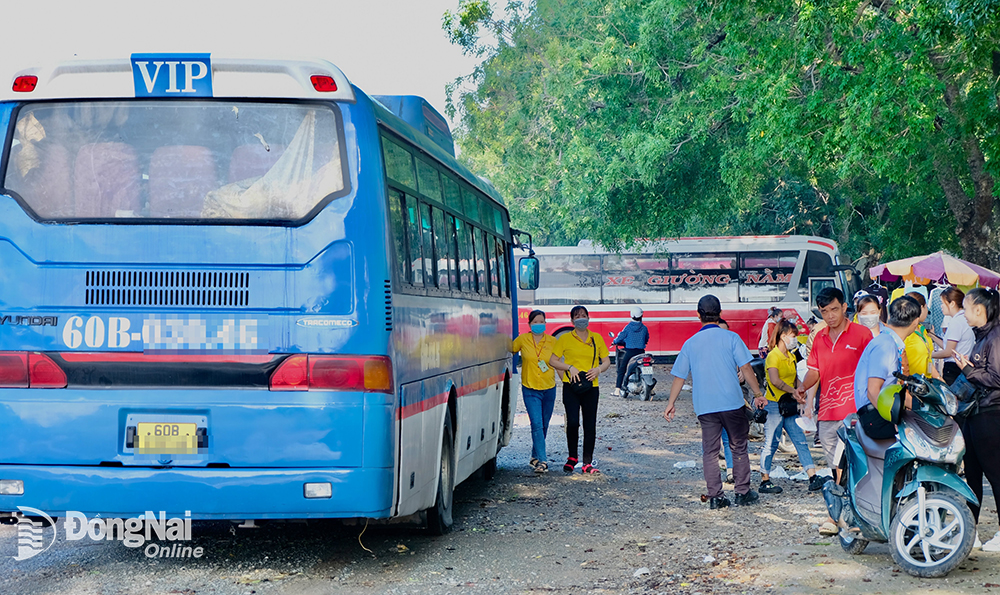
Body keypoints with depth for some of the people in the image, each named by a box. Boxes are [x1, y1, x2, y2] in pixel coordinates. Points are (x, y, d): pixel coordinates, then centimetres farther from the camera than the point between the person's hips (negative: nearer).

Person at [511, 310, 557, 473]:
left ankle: (535, 456, 28)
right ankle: (542, 460, -13)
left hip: (549, 388, 2)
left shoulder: (552, 341, 3)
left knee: (544, 426, 11)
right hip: (530, 389, -2)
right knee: (537, 425, -14)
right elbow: (509, 350, 9)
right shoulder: (523, 340, -2)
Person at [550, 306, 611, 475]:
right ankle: (572, 457, 11)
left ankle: (587, 463, 8)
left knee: (590, 425, 1)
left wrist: (598, 369, -8)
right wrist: (570, 368, -11)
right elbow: (553, 361, 4)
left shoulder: (597, 338, 10)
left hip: (591, 387, 2)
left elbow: (607, 361, 13)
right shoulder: (565, 339, 4)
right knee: (572, 422, -11)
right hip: (571, 386, -2)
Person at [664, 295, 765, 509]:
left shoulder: (690, 343, 7)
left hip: (704, 405, 2)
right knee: (739, 448, 11)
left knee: (710, 451, 6)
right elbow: (746, 368, -4)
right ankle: (743, 493, 13)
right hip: (732, 402, -2)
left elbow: (679, 376, 9)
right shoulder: (730, 337, -1)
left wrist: (671, 403, 17)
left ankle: (715, 496, 3)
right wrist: (757, 394, 4)